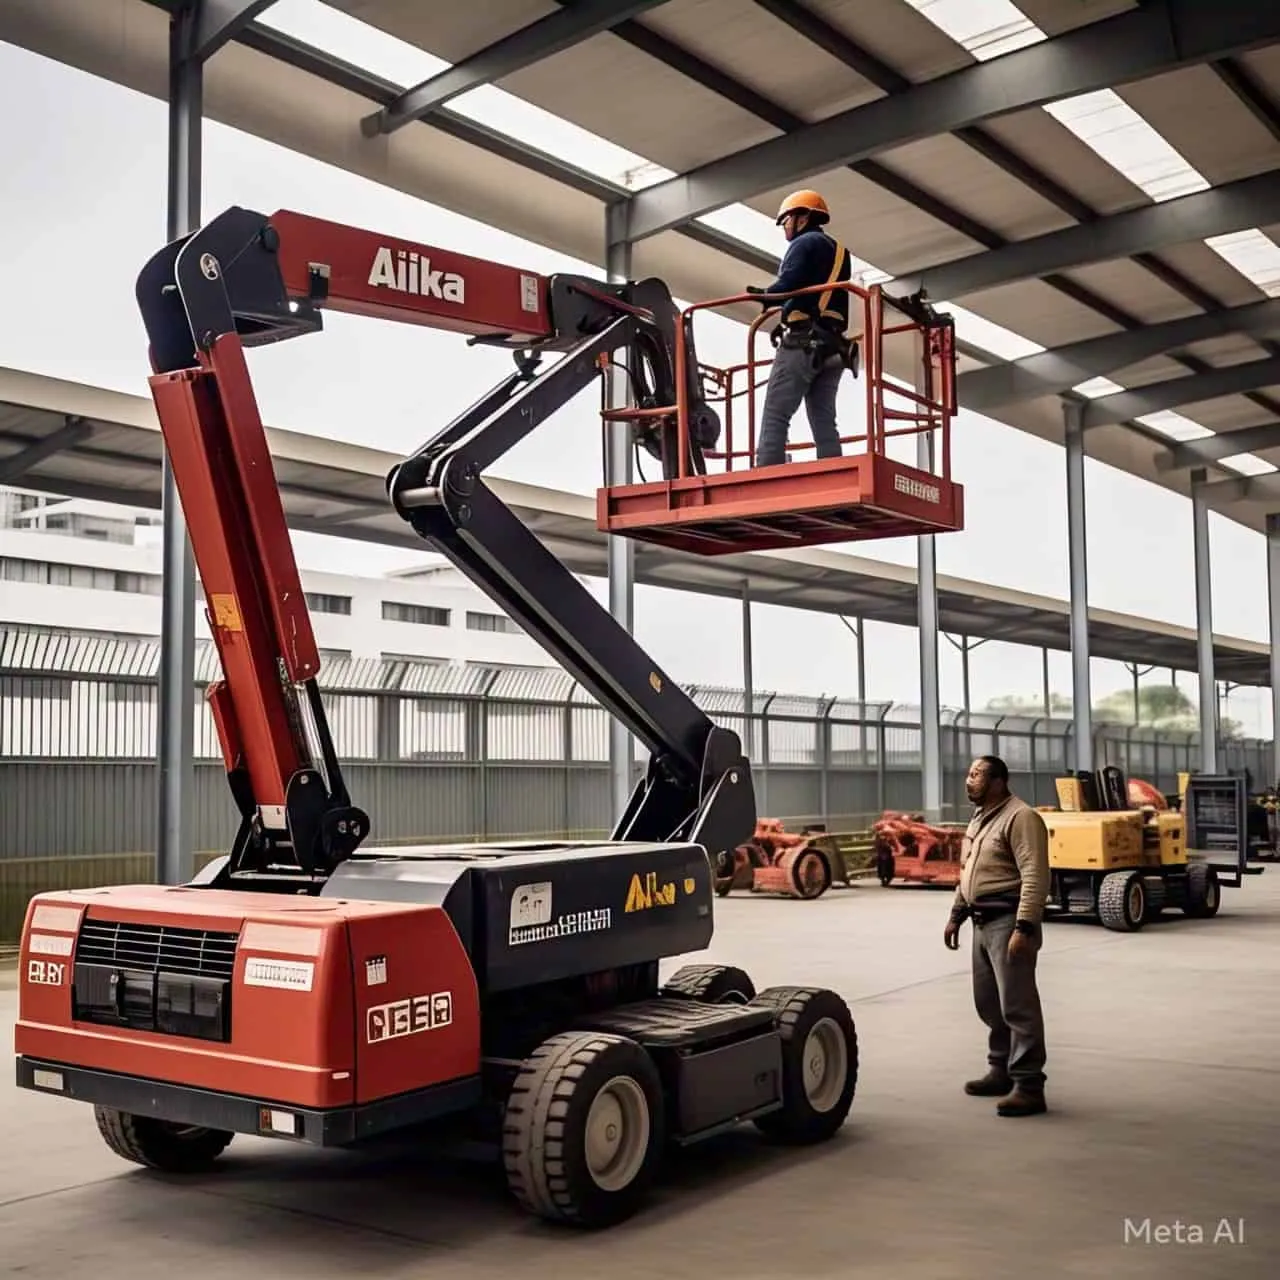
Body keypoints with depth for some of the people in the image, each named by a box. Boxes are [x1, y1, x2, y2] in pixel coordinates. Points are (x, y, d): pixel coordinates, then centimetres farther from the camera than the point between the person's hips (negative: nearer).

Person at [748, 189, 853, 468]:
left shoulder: (804, 243, 0)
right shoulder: (839, 251, 24)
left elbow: (787, 286, -16)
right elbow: (821, 294, 19)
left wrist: (763, 296, 2)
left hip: (802, 343, -8)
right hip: (833, 346, 8)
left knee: (775, 415, -11)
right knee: (824, 420, 4)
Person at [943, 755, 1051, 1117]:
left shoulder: (1020, 817, -14)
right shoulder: (979, 819, 17)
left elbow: (1035, 877, -21)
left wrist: (1024, 927, -26)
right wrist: (956, 915, 22)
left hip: (1009, 922, -10)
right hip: (983, 923, 10)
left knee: (1017, 1006, -6)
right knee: (989, 1004, 16)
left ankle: (1029, 1086, -2)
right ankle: (1002, 1071, 28)